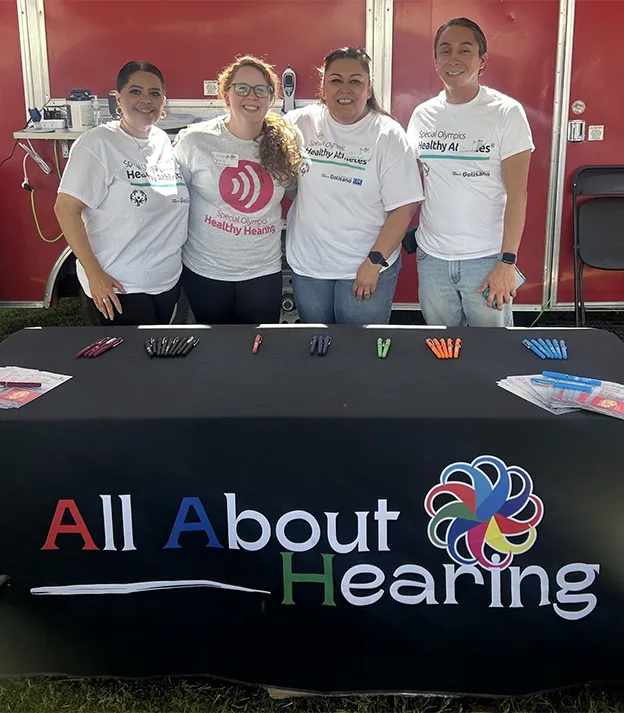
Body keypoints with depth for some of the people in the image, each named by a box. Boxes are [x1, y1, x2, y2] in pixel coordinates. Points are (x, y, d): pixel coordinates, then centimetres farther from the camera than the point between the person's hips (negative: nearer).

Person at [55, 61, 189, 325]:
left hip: (168, 282, 7)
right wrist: (94, 273, -20)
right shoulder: (98, 143, -12)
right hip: (116, 287, -6)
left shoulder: (164, 141, 7)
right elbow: (66, 209, -15)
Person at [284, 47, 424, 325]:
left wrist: (375, 262, -14)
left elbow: (404, 206, -10)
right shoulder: (301, 123, 0)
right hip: (307, 265, 3)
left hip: (366, 269, -2)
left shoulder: (388, 135, -8)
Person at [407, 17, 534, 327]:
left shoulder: (507, 112, -6)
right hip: (431, 256, 4)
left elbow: (517, 194, -9)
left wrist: (507, 262, -13)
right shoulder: (422, 115, 6)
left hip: (487, 259, -3)